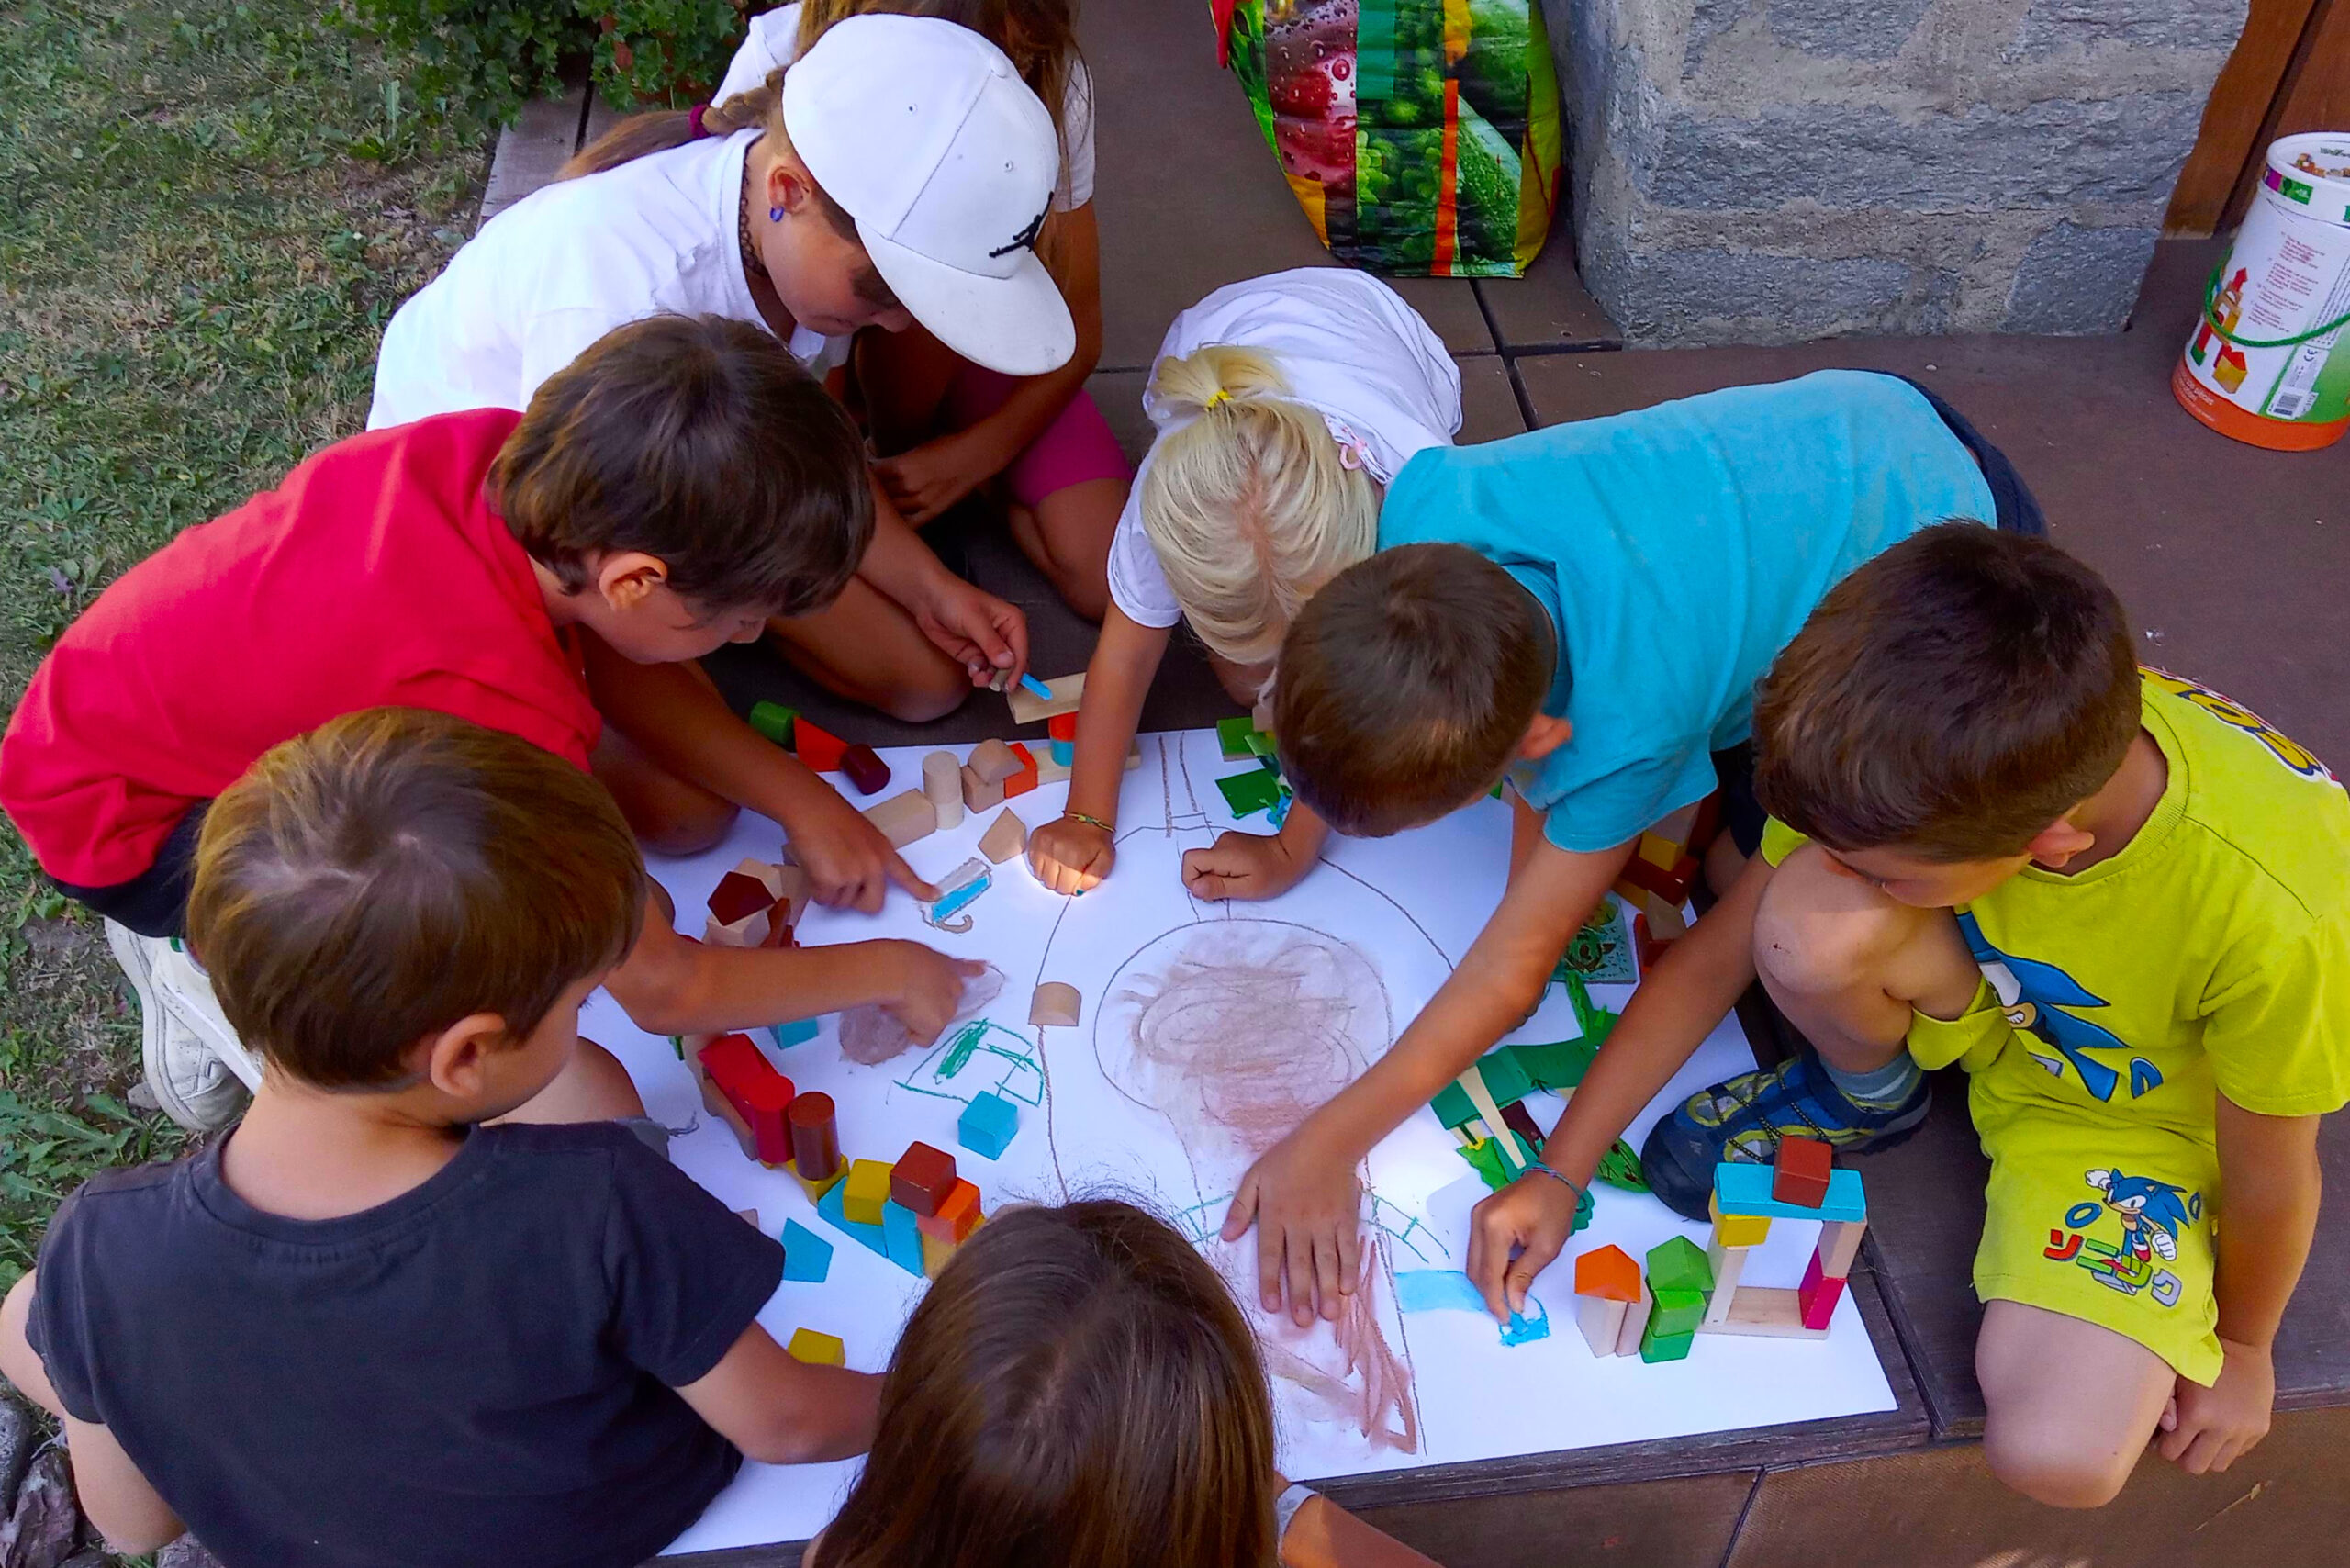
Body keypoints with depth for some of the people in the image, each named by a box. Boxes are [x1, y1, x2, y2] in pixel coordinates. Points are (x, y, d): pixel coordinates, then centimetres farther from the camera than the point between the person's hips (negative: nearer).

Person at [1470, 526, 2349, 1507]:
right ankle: (1861, 1088, 2)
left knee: (2058, 1457, -24)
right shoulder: (1913, 754, -30)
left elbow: (2271, 1176, -19)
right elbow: (1716, 954, -17)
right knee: (1810, 924, -34)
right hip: (1984, 997, 2)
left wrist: (2243, 1343, 1)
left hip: (2147, 1117, -2)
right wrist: (1559, 1172, -15)